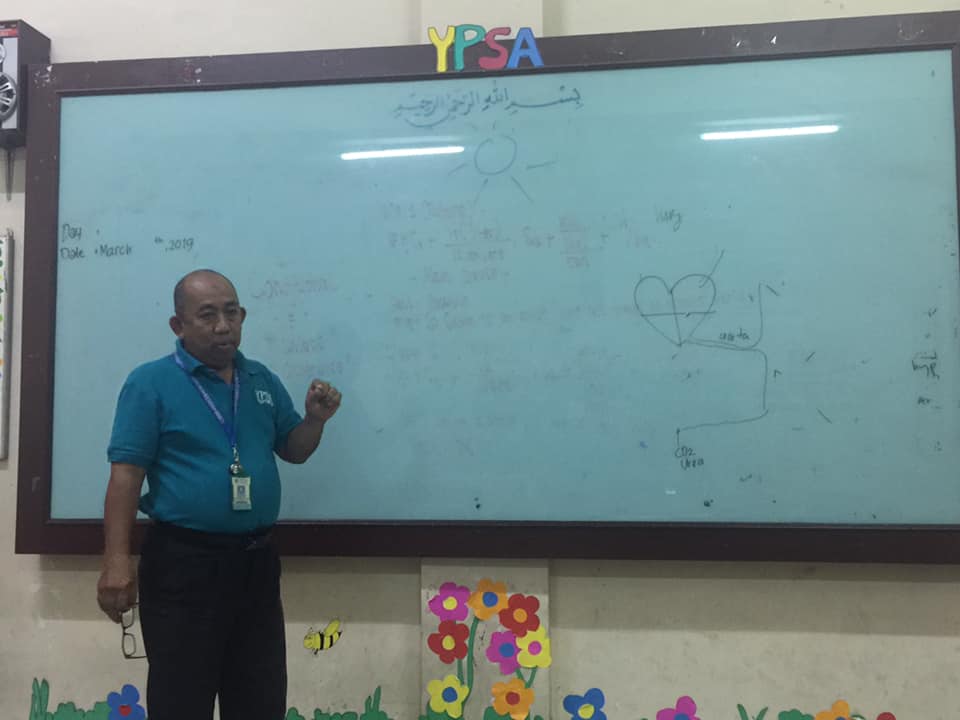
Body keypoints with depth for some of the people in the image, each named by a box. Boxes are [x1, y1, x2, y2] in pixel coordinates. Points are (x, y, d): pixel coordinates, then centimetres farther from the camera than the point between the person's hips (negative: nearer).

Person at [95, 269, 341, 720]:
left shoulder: (263, 381, 10)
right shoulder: (150, 383, -7)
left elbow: (292, 451, 16)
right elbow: (126, 474, -12)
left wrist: (315, 419, -5)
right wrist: (117, 559, -19)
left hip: (256, 558, 6)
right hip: (182, 561, -5)